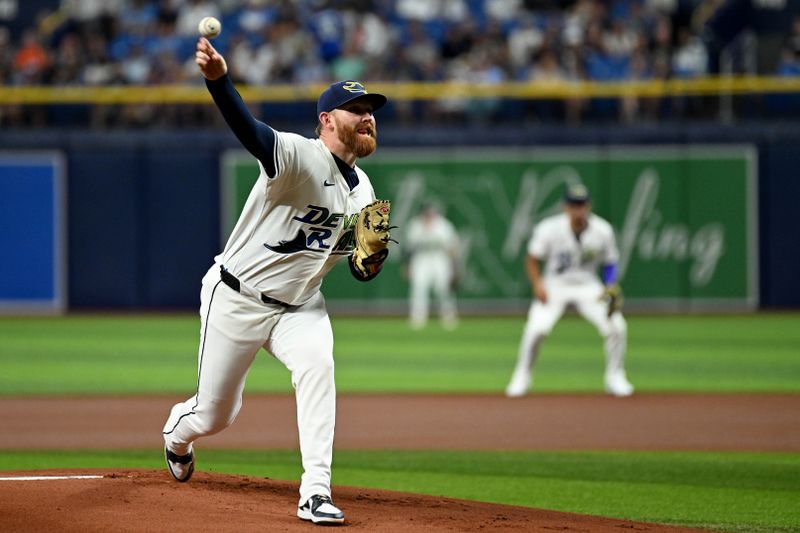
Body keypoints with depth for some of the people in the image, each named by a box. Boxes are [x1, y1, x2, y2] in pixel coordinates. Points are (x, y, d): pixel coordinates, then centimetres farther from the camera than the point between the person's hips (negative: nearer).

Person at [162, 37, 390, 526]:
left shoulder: (362, 191, 2)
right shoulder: (300, 156, -21)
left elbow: (362, 270, 10)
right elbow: (251, 131, -42)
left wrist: (372, 260, -17)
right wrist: (219, 79, -63)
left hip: (298, 306, 4)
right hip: (236, 298, -4)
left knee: (317, 364, -28)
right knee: (214, 415, 8)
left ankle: (316, 493, -27)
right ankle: (178, 431, 48)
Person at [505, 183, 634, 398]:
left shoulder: (602, 231, -10)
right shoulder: (550, 229, -16)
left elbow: (610, 264, 3)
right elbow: (532, 260, -6)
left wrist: (611, 288, -14)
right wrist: (538, 283, -22)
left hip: (588, 286, 2)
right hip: (555, 285, -2)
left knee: (616, 326, -15)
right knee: (536, 328, -25)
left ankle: (615, 378, 6)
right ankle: (521, 378, -2)